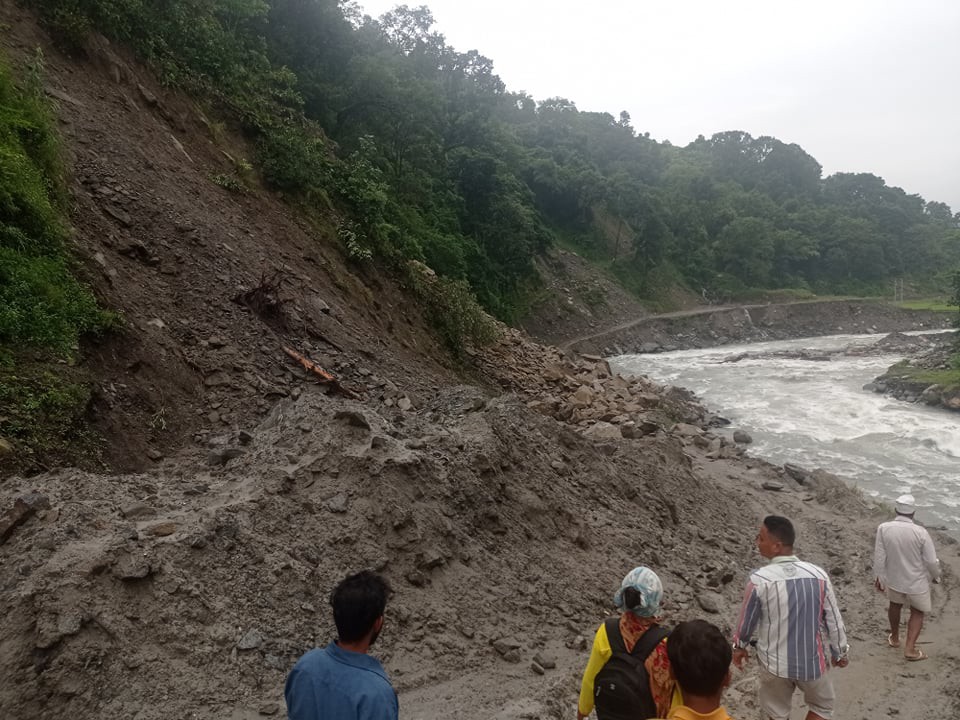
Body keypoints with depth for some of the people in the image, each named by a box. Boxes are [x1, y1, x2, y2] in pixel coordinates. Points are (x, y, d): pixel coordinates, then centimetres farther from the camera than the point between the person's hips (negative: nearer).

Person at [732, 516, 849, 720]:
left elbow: (747, 619, -6)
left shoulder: (759, 579, -21)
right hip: (811, 660, 1)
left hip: (774, 663, -1)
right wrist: (839, 652, 15)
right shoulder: (818, 575, -15)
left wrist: (739, 646, 14)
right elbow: (833, 619, -3)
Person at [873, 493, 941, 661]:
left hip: (893, 579, 2)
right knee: (917, 612, 22)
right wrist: (936, 576, 7)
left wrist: (879, 577, 4)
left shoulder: (883, 528, -20)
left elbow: (879, 557, -11)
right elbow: (931, 561, -15)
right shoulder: (921, 532, -25)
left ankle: (894, 638, 45)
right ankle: (910, 648, 16)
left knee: (895, 604, 29)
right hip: (917, 582, -2)